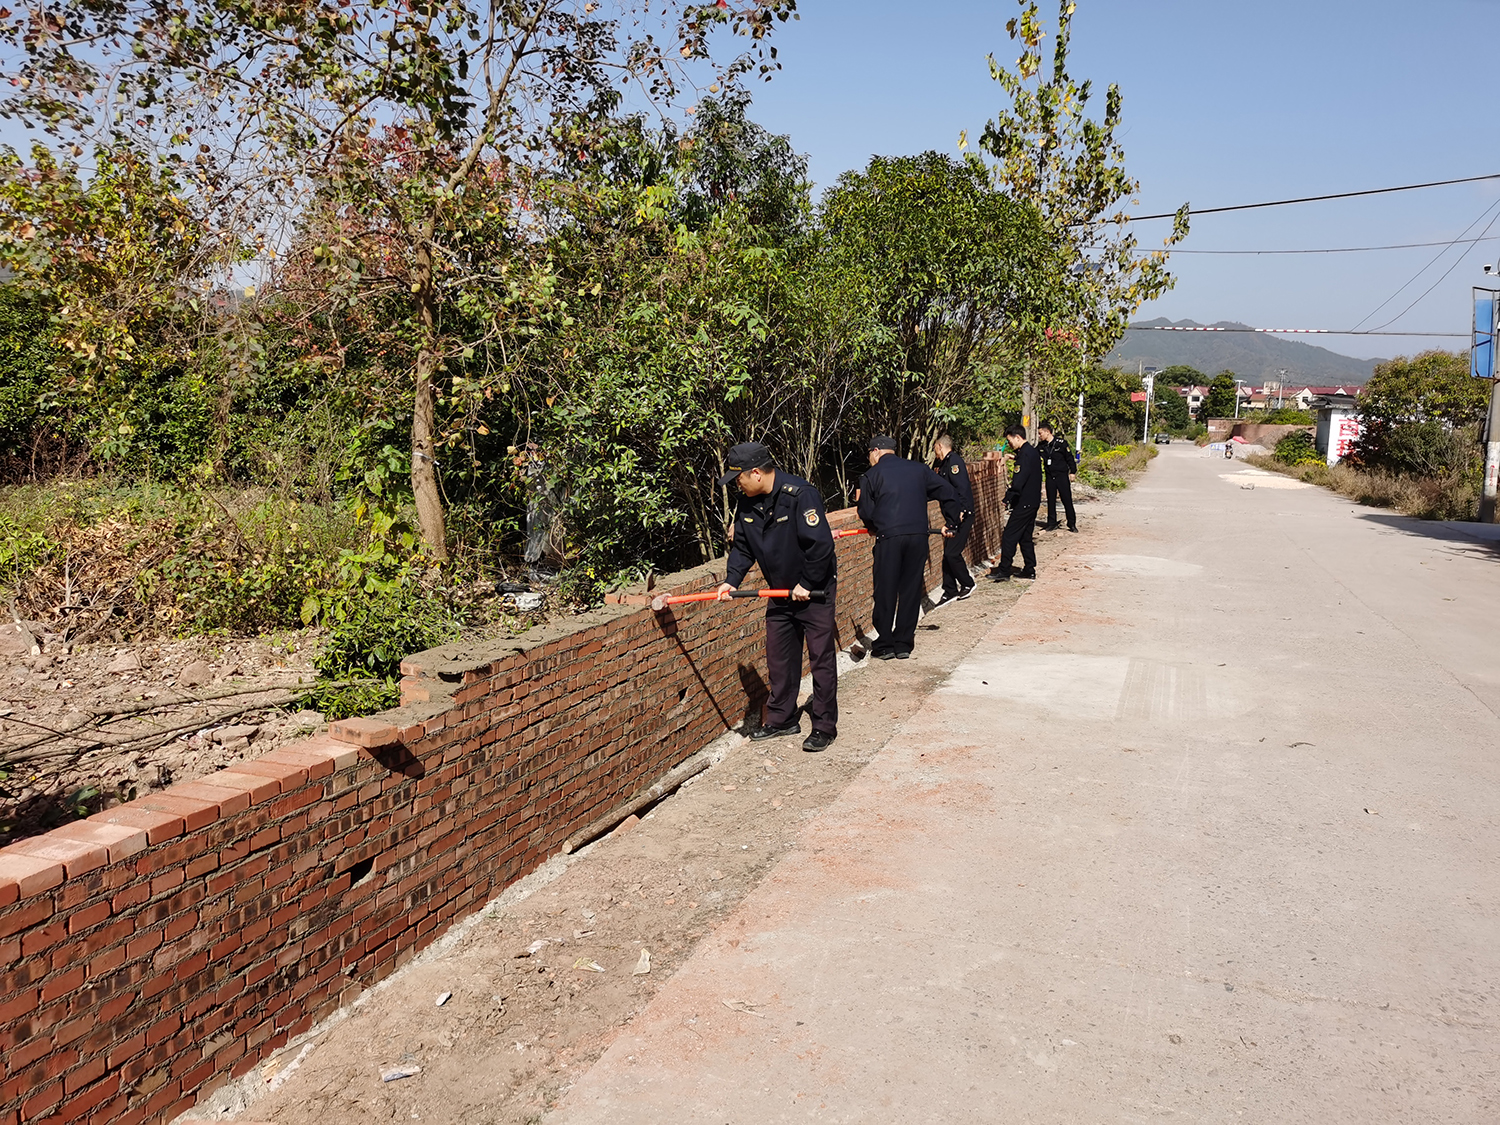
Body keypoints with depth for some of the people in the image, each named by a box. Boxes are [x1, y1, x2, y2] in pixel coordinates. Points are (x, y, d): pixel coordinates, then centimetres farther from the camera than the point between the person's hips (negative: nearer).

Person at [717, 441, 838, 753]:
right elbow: (742, 547, 7)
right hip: (780, 592, 7)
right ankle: (782, 719, 26)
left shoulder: (799, 494, -24)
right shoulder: (746, 503, 0)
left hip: (815, 589, -7)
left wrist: (806, 585, -19)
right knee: (779, 658, 13)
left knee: (822, 658, 0)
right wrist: (731, 580, -8)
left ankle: (825, 727, 8)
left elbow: (820, 543, -25)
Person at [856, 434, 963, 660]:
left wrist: (873, 527, 22)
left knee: (885, 591, 5)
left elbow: (866, 512, 1)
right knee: (911, 590, 10)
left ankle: (884, 645, 9)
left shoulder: (872, 474, 2)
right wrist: (951, 523, 22)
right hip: (918, 535, 4)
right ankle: (903, 644, 14)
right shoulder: (918, 470, 13)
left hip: (889, 537, -4)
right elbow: (949, 493, 13)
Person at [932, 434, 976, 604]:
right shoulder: (945, 463, 18)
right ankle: (950, 591, 13)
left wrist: (960, 511, -29)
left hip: (961, 515, -10)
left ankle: (967, 584, 9)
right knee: (948, 553, 8)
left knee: (952, 552, -9)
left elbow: (962, 487, -23)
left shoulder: (954, 460, -13)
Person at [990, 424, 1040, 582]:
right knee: (1025, 536, 15)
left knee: (1009, 535, -6)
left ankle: (1004, 571, -5)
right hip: (1033, 501, 10)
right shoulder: (1032, 452, 14)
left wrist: (1008, 498, -14)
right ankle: (1030, 570, 18)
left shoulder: (1025, 454, -18)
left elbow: (1018, 482, -24)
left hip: (1024, 503, -10)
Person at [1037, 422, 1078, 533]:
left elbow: (1069, 457, -5)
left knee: (1067, 500, -1)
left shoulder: (1061, 443, -9)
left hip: (1062, 475, -5)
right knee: (1051, 501, 8)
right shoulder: (1041, 446, 5)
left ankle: (1072, 524, 8)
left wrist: (1073, 472, -5)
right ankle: (1052, 523, 17)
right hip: (1050, 477, 5)